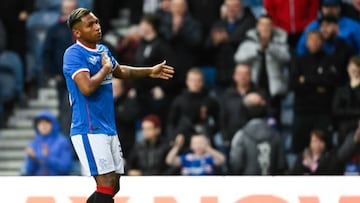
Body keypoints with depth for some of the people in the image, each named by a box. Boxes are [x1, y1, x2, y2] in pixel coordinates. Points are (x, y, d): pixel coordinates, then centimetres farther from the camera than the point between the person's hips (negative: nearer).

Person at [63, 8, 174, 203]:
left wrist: (150, 71, 32)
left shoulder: (103, 51, 13)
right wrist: (105, 69, -12)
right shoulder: (74, 54, -13)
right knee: (106, 185, -14)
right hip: (89, 130, -9)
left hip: (108, 128, 9)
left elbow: (120, 71, 34)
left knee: (113, 186, 11)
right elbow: (87, 87, -27)